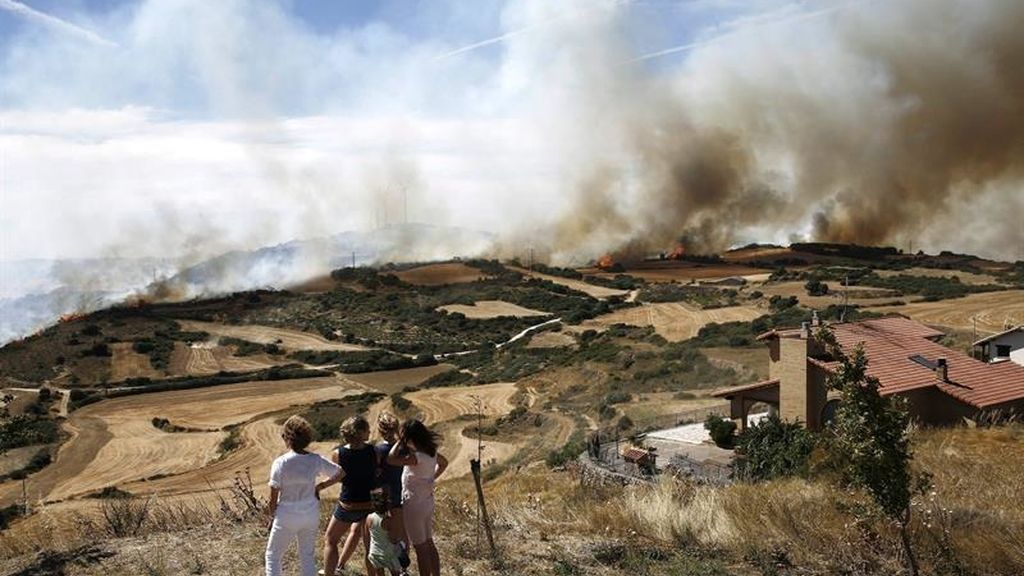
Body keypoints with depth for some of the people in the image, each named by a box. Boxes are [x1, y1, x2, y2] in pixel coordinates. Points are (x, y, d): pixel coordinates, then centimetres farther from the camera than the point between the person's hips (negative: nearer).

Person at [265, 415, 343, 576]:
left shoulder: (280, 463, -18)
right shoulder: (315, 460, -10)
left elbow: (273, 499, -12)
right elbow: (340, 473, 2)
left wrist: (271, 516, 6)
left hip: (287, 516, -3)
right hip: (311, 515, 3)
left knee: (273, 556, 17)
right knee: (308, 557, 19)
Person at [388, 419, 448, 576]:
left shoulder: (417, 457, -27)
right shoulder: (431, 452, 0)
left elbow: (391, 459, -32)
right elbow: (444, 463, 19)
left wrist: (399, 441, -21)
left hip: (414, 504, -8)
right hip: (428, 501, 8)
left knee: (420, 548, 3)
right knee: (429, 543, 18)